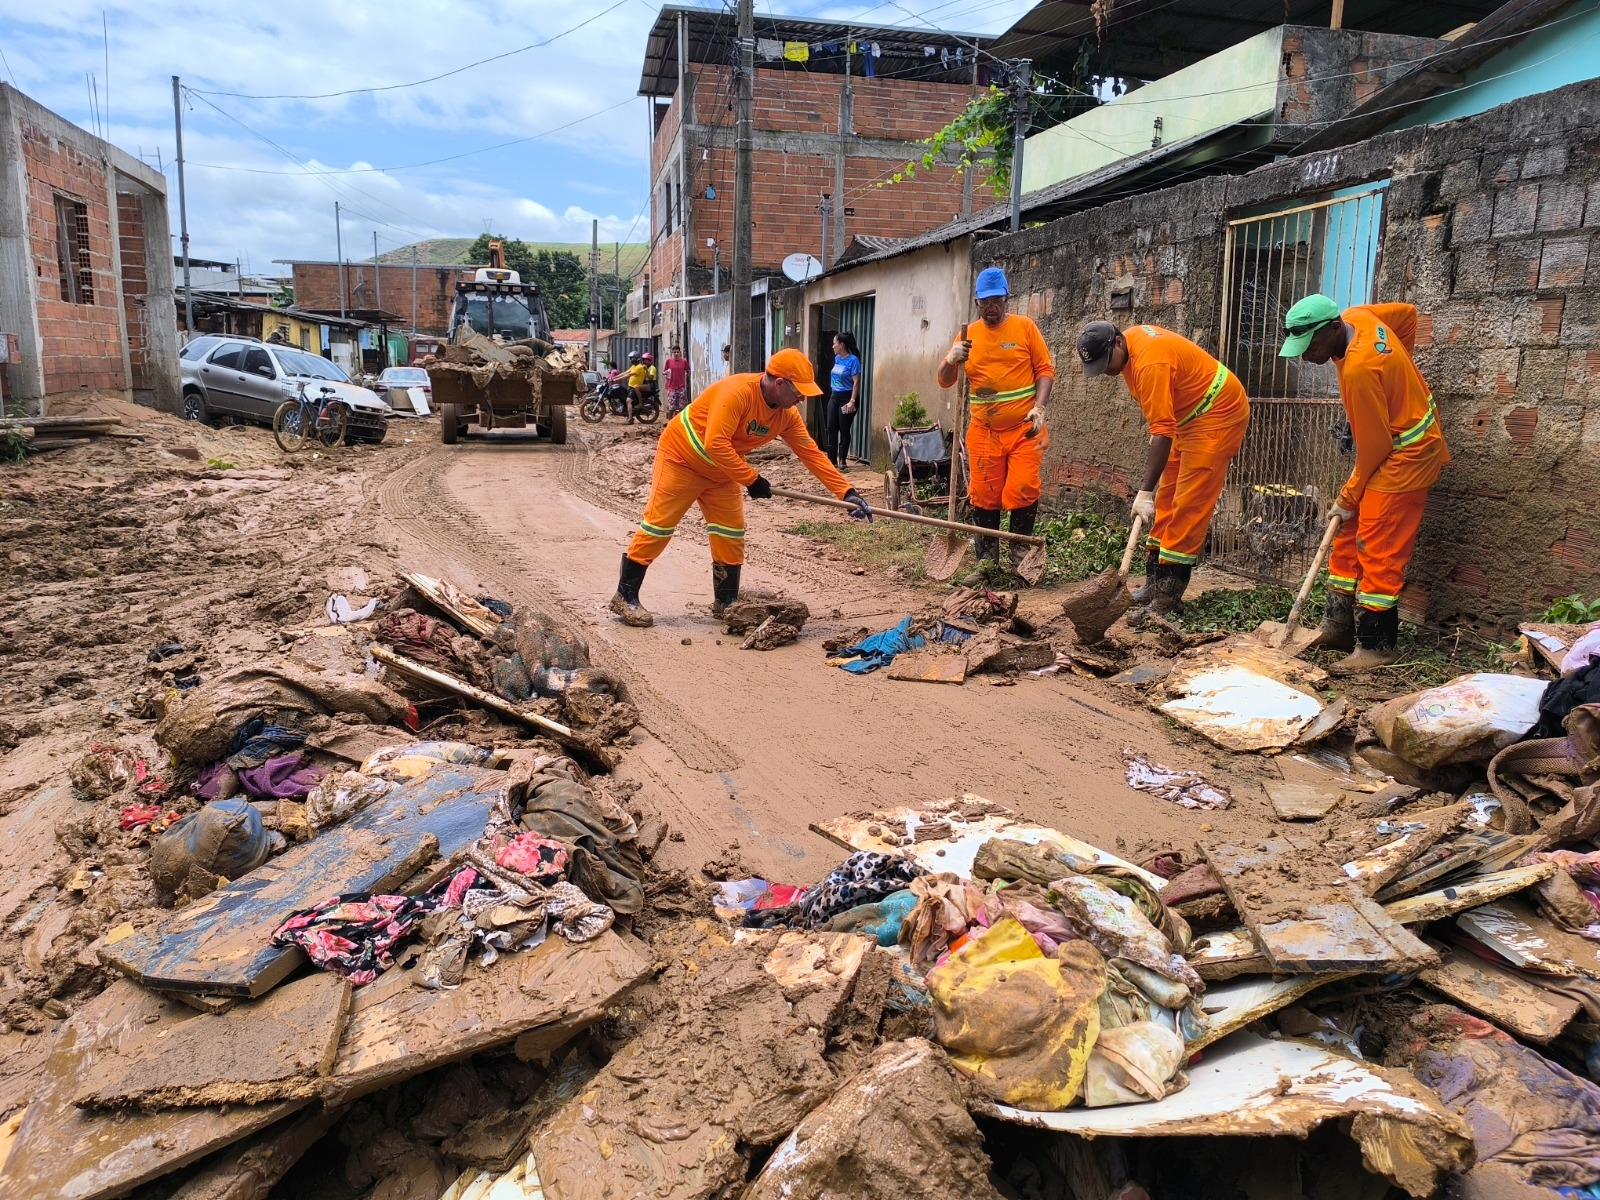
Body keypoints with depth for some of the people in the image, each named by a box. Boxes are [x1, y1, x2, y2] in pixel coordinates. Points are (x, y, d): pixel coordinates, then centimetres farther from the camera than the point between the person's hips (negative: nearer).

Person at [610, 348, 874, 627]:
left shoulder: (786, 415, -7)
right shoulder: (736, 392, -31)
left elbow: (812, 454, -5)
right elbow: (715, 444, -36)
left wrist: (847, 492, -12)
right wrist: (752, 479, -30)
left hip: (721, 473, 8)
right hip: (680, 458, -7)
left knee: (731, 534, 3)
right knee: (658, 525, -5)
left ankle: (725, 601, 16)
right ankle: (625, 596, 4)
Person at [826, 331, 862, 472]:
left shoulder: (853, 360, -14)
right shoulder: (837, 359, 9)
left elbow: (856, 382, -16)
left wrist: (852, 401, -22)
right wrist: (834, 394, 18)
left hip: (846, 398, -8)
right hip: (834, 397, 8)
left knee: (844, 430, -2)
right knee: (831, 429, 6)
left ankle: (842, 461, 5)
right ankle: (832, 460, 12)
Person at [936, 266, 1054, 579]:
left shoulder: (1025, 327, 3)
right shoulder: (969, 334, 8)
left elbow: (1045, 369, 2)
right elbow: (944, 380, 6)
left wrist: (1039, 407, -12)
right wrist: (951, 359, -16)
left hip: (1024, 429, -2)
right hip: (983, 431, 2)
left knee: (1022, 492, -8)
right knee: (983, 496, 4)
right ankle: (986, 561, 15)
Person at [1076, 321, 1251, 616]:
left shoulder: (1151, 362, -30)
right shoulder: (1129, 339, 0)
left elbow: (1162, 432, -33)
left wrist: (1145, 492, -34)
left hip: (1219, 415, -10)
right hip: (1187, 417, 10)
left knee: (1188, 506, -12)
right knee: (1166, 500, 10)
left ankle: (1168, 597, -12)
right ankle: (1156, 583, 15)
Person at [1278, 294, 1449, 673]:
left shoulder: (1359, 369, -31)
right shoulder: (1356, 317, -4)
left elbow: (1375, 444, -22)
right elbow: (1408, 312, 16)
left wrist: (1349, 497, -10)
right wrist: (1395, 368, 16)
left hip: (1405, 457, -10)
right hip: (1394, 444, 10)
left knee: (1378, 551, -8)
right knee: (1348, 537, 11)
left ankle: (1377, 645, -1)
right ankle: (1340, 625, 18)